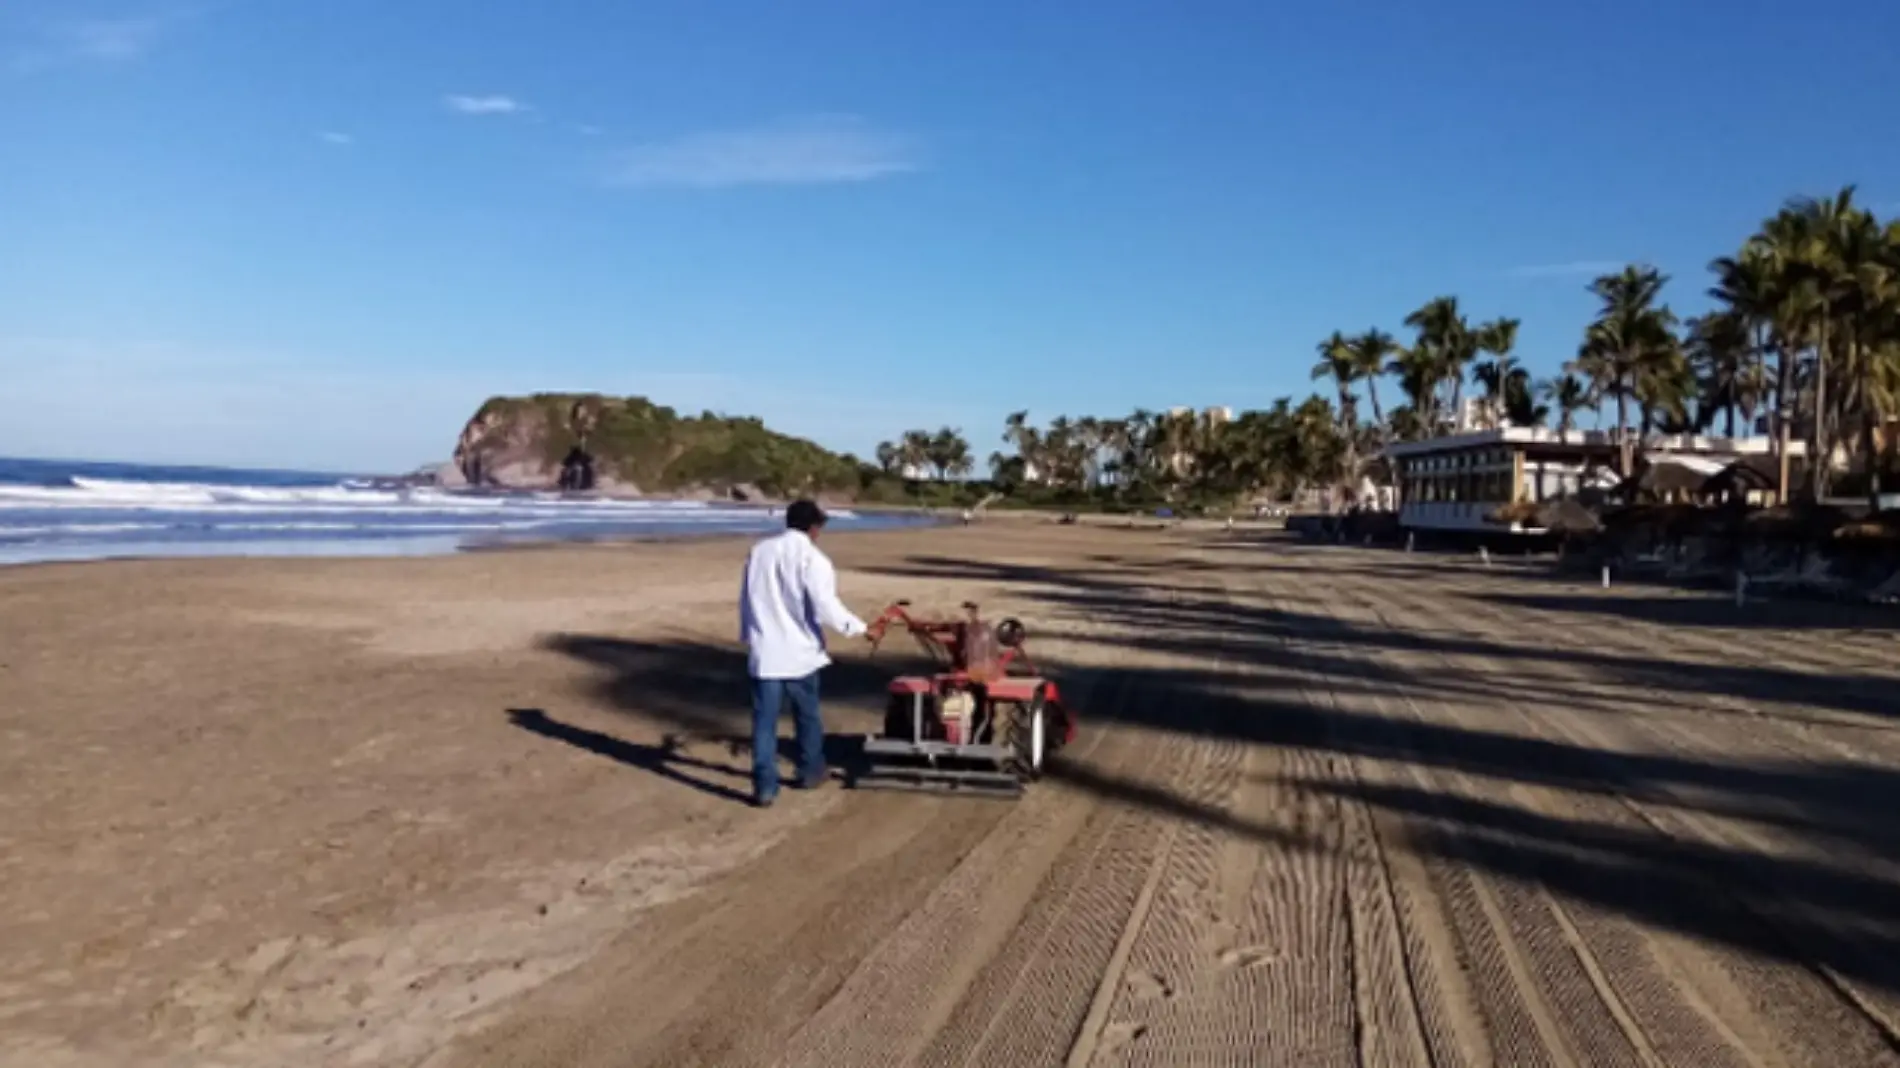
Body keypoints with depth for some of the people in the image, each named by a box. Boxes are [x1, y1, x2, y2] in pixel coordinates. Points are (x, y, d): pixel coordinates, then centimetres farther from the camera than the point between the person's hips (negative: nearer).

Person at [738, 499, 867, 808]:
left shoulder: (758, 552, 5)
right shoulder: (812, 559, -13)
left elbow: (745, 600, 12)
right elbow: (826, 608, -18)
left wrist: (749, 636, 24)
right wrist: (859, 628, -4)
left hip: (764, 652, 3)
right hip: (800, 652, -3)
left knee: (764, 721, 3)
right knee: (807, 717, 17)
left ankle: (765, 786, 0)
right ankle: (811, 772, 31)